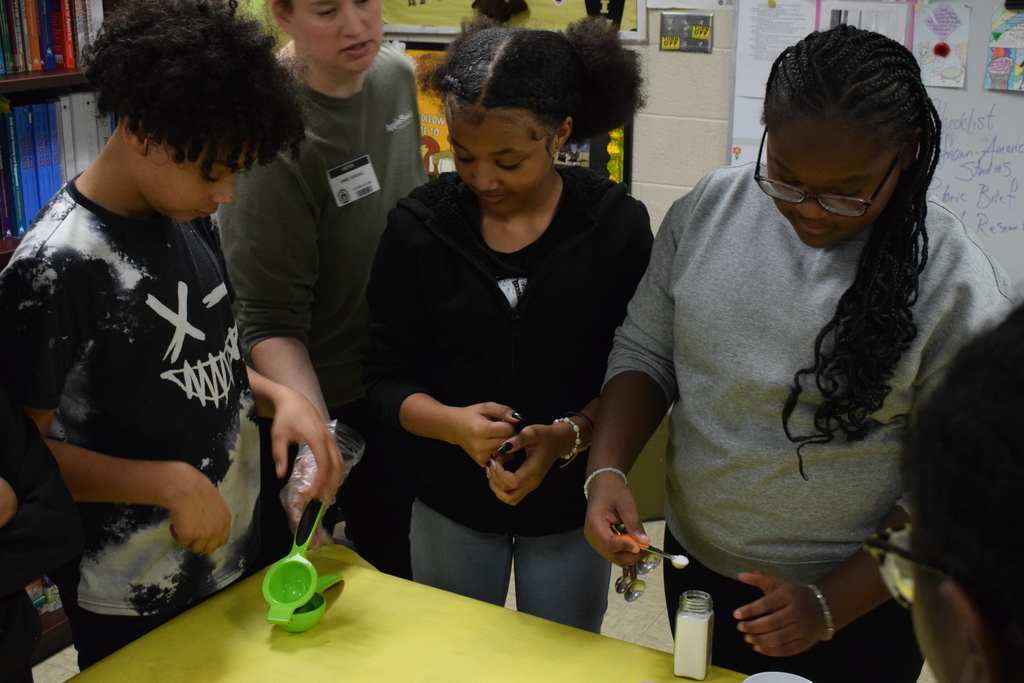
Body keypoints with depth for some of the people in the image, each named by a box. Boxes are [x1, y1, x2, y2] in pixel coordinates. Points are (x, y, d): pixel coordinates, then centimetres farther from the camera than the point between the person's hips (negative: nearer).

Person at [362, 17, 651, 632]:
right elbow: (387, 377, -7)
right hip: (449, 506, 1)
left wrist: (570, 436, -27)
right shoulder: (419, 224, -9)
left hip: (571, 505, -1)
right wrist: (453, 423, -26)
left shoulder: (617, 223, -12)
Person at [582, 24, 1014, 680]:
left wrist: (827, 606, -19)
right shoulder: (709, 207, -9)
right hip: (694, 567, 4)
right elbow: (644, 351, 0)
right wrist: (607, 470, -16)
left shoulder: (958, 285, -19)